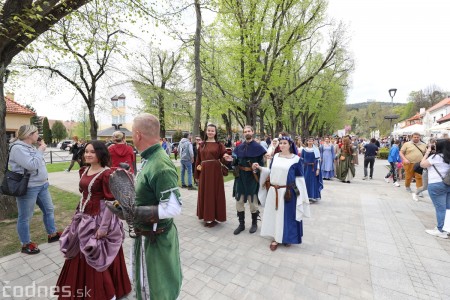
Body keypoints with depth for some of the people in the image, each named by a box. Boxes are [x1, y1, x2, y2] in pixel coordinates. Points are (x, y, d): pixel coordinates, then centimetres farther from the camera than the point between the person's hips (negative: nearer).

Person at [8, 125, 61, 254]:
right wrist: (40, 150, -15)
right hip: (28, 188, -9)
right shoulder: (18, 148, -17)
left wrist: (40, 148, 6)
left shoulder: (31, 146, 10)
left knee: (49, 209, 17)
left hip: (41, 185, 9)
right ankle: (26, 244, 23)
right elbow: (32, 165, -26)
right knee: (25, 217, 8)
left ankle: (52, 234, 32)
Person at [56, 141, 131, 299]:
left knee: (99, 258, 7)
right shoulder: (84, 171, 6)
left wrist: (104, 226, -21)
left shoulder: (107, 173, -20)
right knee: (81, 256, 23)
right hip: (83, 217, 8)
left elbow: (110, 202, -21)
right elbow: (83, 194, 16)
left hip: (99, 219, -8)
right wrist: (78, 214, 17)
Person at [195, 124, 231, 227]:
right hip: (204, 171, 4)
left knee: (215, 192, 3)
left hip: (215, 171, -3)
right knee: (205, 193, 9)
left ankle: (214, 217, 14)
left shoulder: (219, 144, 1)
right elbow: (198, 158, 13)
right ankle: (207, 216, 23)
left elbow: (223, 154, -9)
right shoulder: (202, 144, 10)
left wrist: (225, 156, -30)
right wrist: (197, 167, -1)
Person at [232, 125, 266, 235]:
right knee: (239, 201, 7)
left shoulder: (258, 147, -5)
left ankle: (254, 223, 28)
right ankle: (241, 224, 23)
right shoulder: (239, 147, 7)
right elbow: (236, 161, 9)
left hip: (252, 177, -4)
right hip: (241, 177, 4)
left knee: (252, 201, 8)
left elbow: (261, 162, -4)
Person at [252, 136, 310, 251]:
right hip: (273, 191, 4)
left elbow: (299, 178, -4)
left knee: (287, 215, 8)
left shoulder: (296, 159, -6)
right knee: (274, 213, 11)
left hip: (287, 192, -3)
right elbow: (270, 171, 8)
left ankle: (287, 237, 30)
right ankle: (275, 238, 26)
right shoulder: (275, 156, 5)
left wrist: (299, 193, -5)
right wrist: (259, 167, -5)